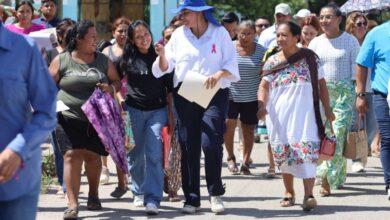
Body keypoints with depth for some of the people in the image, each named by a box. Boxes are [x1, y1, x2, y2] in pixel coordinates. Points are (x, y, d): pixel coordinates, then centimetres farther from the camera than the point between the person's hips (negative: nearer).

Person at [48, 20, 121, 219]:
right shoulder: (61, 60, 1)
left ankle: (93, 195, 33)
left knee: (93, 156, 8)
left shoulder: (103, 60, 10)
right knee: (72, 155, -14)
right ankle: (72, 204, -15)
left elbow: (117, 82, 16)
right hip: (70, 118, -3)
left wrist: (110, 88, -7)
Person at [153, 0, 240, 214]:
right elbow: (165, 67, 9)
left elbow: (232, 64, 0)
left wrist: (218, 75, -18)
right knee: (188, 148, 2)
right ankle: (191, 198, 11)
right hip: (185, 97, 3)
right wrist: (162, 55, -12)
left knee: (210, 143, -15)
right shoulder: (179, 34, 9)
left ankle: (215, 193, 2)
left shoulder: (219, 32, 2)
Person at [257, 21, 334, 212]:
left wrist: (327, 109, 3)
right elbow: (264, 85, 2)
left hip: (304, 111, -3)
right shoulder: (272, 62, 8)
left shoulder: (309, 58, 4)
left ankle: (308, 194, -22)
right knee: (284, 153, 8)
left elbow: (321, 84, 8)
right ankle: (289, 193, 21)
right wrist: (262, 104, -16)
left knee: (306, 150, -16)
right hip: (279, 113, 3)